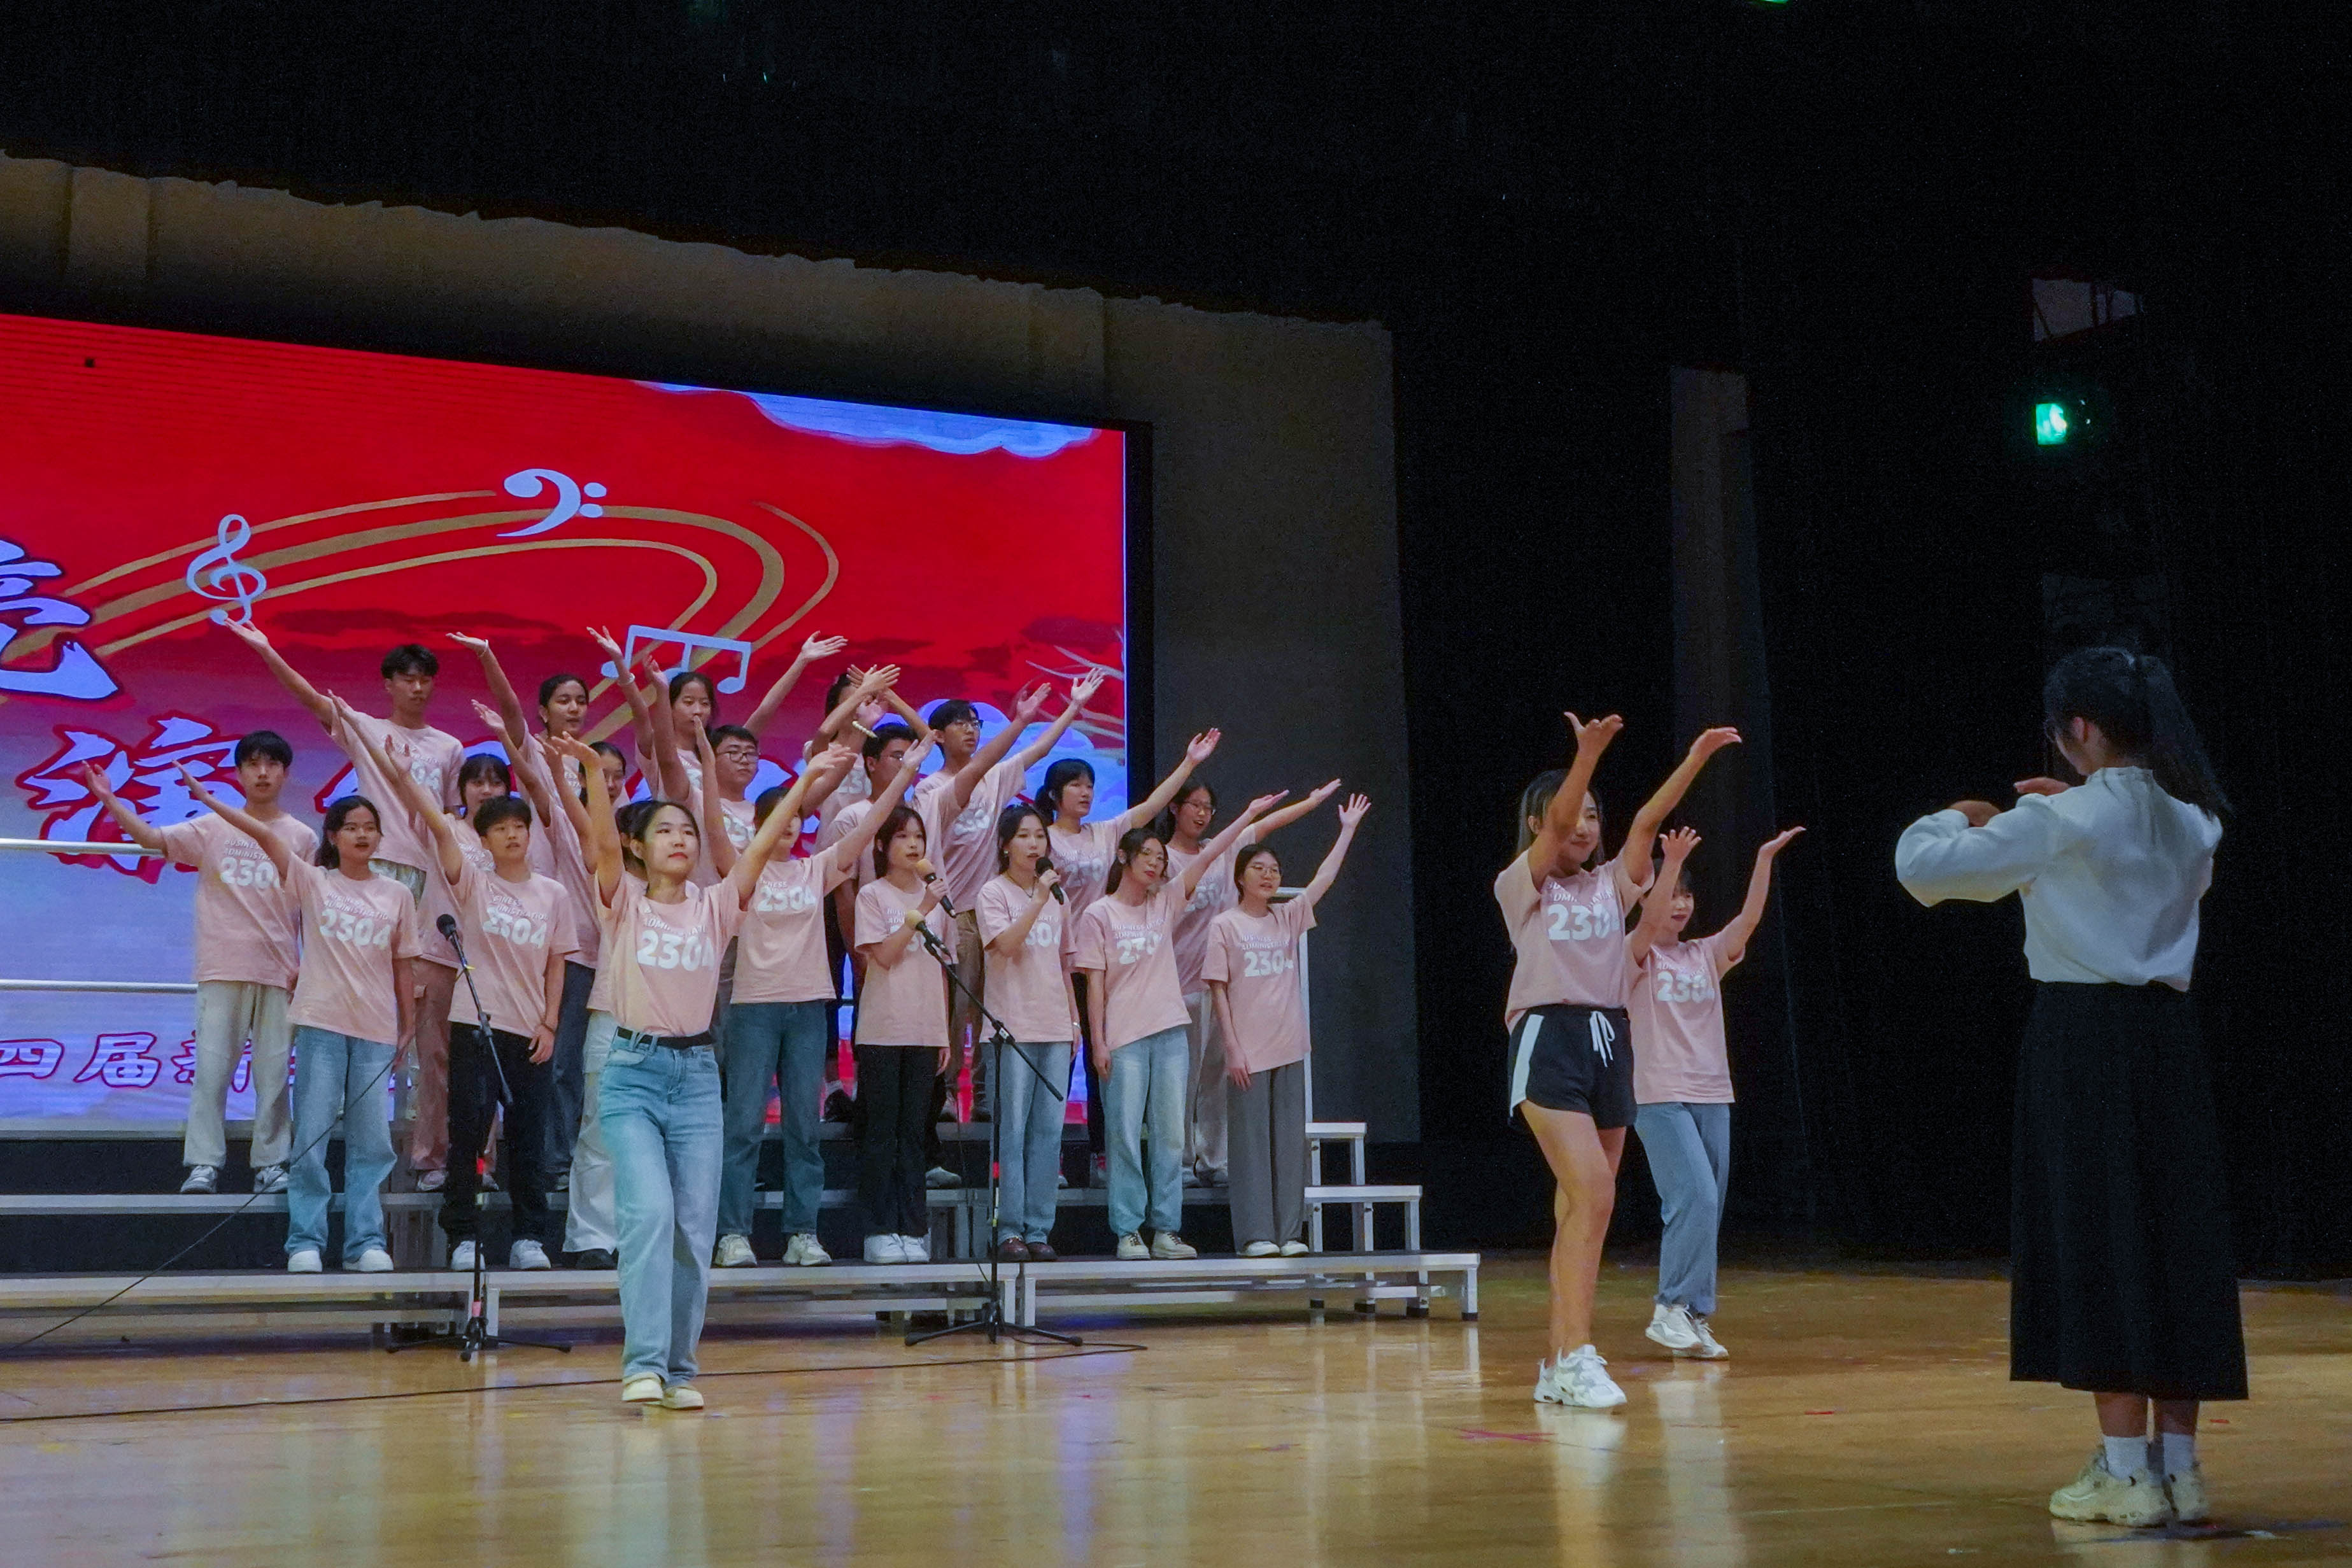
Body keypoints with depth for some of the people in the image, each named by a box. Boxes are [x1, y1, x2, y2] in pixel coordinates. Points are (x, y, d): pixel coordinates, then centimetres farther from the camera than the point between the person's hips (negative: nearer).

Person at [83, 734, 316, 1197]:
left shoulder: (302, 838, 6)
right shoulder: (214, 828, 6)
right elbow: (152, 838, -2)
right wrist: (110, 801, -14)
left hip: (280, 971, 0)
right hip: (223, 968, 0)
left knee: (274, 1071, 2)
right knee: (211, 1067, -3)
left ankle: (271, 1163, 10)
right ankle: (204, 1164, 1)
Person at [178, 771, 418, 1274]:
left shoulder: (397, 896, 8)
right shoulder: (313, 883, 3)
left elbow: (403, 968, 10)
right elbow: (264, 834, -7)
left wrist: (408, 1030, 8)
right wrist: (206, 798, -16)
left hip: (376, 1030, 1)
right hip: (320, 1024, -1)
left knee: (370, 1142, 2)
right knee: (312, 1137, -2)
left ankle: (366, 1242, 7)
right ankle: (305, 1241, 4)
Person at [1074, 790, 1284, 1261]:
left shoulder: (1165, 903, 11)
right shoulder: (1098, 915, 0)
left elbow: (1208, 857, 8)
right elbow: (1094, 982, -3)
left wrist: (1250, 815, 5)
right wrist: (1097, 1041, -8)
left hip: (1169, 1033, 4)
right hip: (1123, 1039, -4)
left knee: (1170, 1135, 4)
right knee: (1125, 1134, -3)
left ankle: (1166, 1230, 8)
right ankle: (1128, 1231, 1)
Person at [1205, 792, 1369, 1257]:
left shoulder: (1288, 918, 10)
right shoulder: (1224, 926, -2)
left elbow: (1323, 880, 1)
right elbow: (1219, 991, -4)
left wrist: (1347, 830, -4)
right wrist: (1233, 1048, -10)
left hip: (1289, 1048, 4)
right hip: (1248, 1053, -4)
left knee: (1290, 1140, 5)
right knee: (1252, 1140, -2)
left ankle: (1288, 1231, 10)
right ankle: (1255, 1233, 1)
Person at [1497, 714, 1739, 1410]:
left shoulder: (1610, 885, 16)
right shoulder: (1520, 886, 2)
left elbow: (1647, 820, 4)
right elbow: (1556, 822, -15)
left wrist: (1698, 755, -7)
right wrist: (1589, 751, -29)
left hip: (1610, 1040, 6)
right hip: (1550, 1039, -6)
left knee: (1579, 1209, 6)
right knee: (1592, 1195, -21)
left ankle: (1558, 1365, 11)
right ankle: (1577, 1356, -21)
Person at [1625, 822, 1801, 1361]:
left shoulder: (1706, 956, 12)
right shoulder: (1636, 958, -2)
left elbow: (1749, 919, -1)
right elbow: (1649, 921, -22)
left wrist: (1765, 859, -12)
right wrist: (1672, 863, -35)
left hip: (1713, 1098, 6)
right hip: (1661, 1098, -6)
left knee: (1707, 1208, 5)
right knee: (1696, 1198, -19)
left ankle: (1691, 1318, 12)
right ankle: (1674, 1307, -11)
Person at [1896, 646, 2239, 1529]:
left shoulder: (2064, 821, -11)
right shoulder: (2191, 821, 9)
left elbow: (1920, 866, -14)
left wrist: (1957, 821, 7)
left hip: (2084, 1036, -6)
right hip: (2167, 1032, 6)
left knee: (2096, 1242, -1)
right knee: (2178, 1240, 9)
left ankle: (2126, 1474, 1)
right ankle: (2180, 1465, 13)